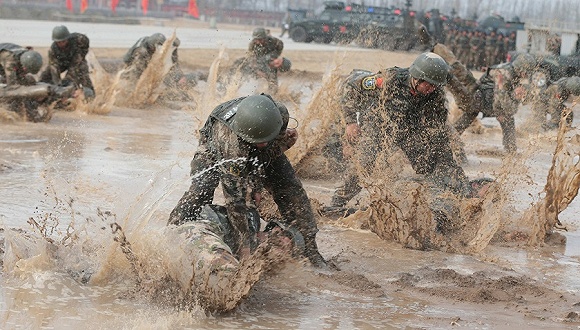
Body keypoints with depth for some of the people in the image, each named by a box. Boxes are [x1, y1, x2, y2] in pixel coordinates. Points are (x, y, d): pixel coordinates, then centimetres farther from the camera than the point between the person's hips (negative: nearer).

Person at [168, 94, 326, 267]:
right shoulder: (230, 141, -48)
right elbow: (234, 198, -44)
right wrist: (244, 245, -41)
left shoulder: (281, 114, -37)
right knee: (201, 189, -24)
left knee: (289, 188, -7)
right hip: (215, 144, -4)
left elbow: (278, 143, -12)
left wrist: (255, 183, -20)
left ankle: (308, 250, 2)